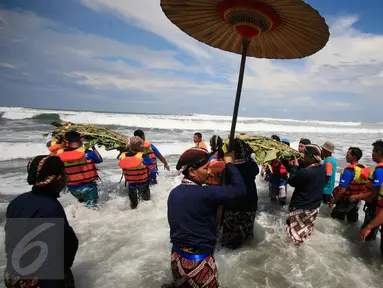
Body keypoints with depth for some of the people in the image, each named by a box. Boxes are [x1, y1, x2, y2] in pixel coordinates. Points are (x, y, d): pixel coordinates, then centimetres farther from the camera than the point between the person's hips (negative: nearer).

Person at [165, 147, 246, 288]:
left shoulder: (174, 193, -3)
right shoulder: (204, 193, -27)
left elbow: (176, 223, 6)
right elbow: (239, 189, -23)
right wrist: (229, 163, -12)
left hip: (177, 257, 7)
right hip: (199, 261, -7)